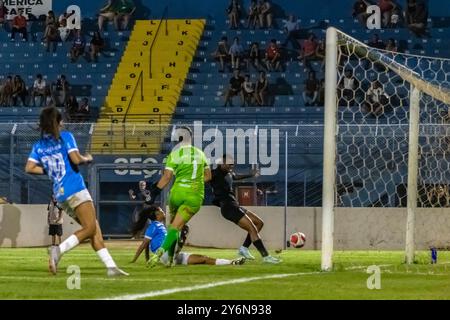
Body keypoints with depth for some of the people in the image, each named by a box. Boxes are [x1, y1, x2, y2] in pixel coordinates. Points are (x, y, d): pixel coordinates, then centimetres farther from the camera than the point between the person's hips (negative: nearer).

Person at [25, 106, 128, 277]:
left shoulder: (38, 145, 13)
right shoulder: (65, 137, -1)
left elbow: (29, 168, 4)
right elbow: (76, 159, -12)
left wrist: (48, 170, 16)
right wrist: (87, 158, 8)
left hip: (60, 194, 7)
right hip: (74, 189, -7)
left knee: (94, 228, 7)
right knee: (90, 228, -9)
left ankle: (110, 266, -1)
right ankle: (59, 250, -27)